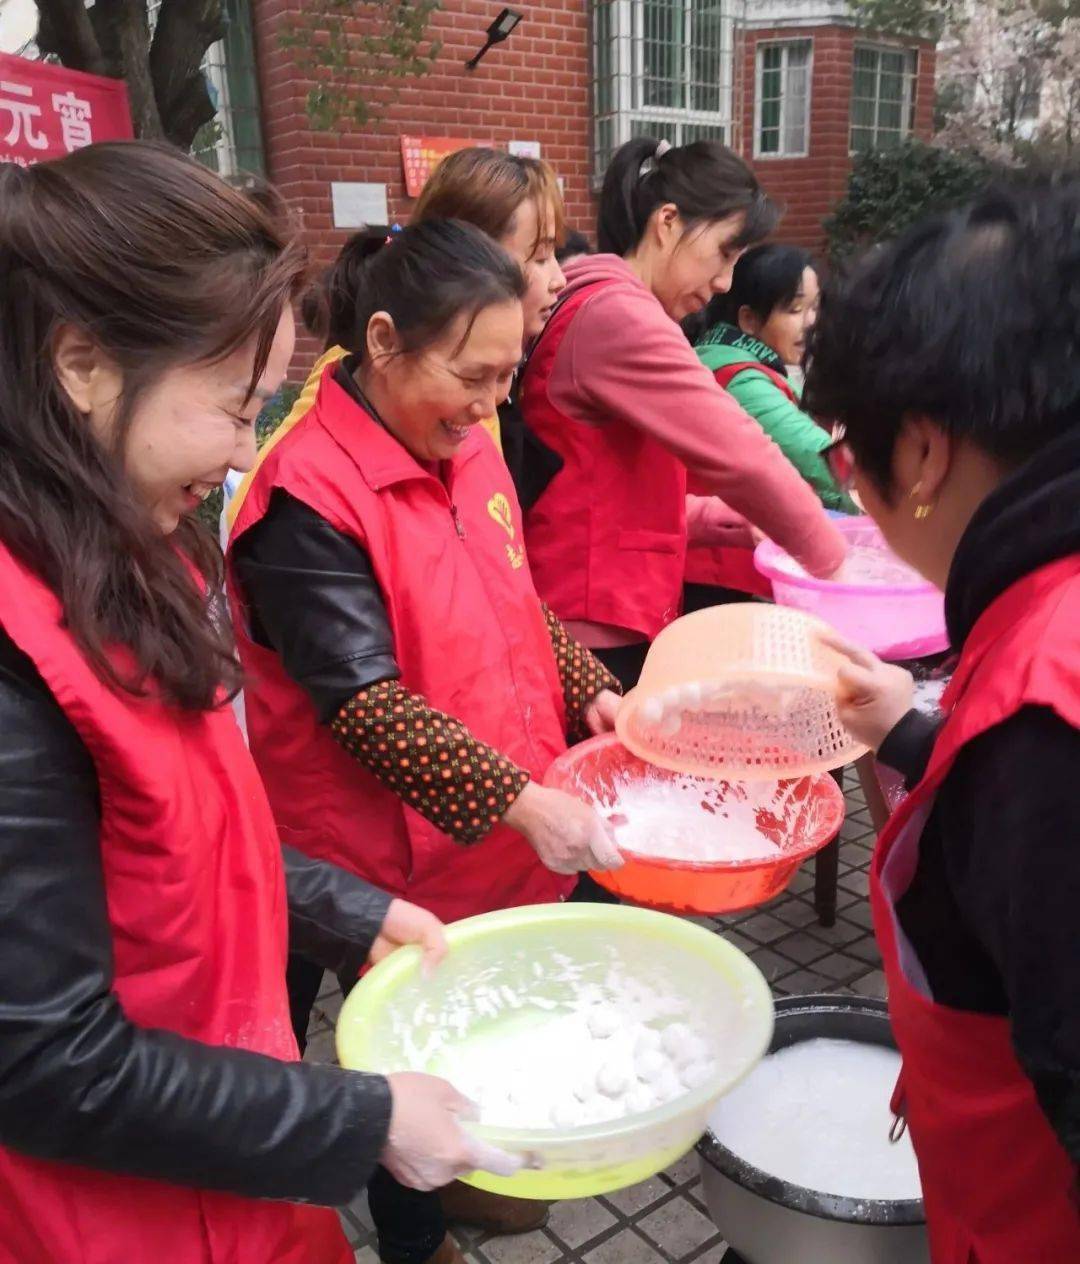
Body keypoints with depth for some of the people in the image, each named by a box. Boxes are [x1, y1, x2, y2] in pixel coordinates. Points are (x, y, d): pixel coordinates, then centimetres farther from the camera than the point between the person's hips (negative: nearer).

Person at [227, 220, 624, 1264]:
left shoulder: (465, 445, 3)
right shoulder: (307, 495, -23)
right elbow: (365, 704, -26)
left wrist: (589, 692, -2)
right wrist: (520, 805, -29)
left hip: (518, 836, 8)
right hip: (402, 867, -7)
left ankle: (451, 1177, 54)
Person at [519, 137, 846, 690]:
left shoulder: (593, 308, 16)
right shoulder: (616, 314, -16)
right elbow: (738, 455, -18)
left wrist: (717, 519, 7)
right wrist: (828, 556, -5)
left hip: (600, 619, 10)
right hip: (597, 635, -10)